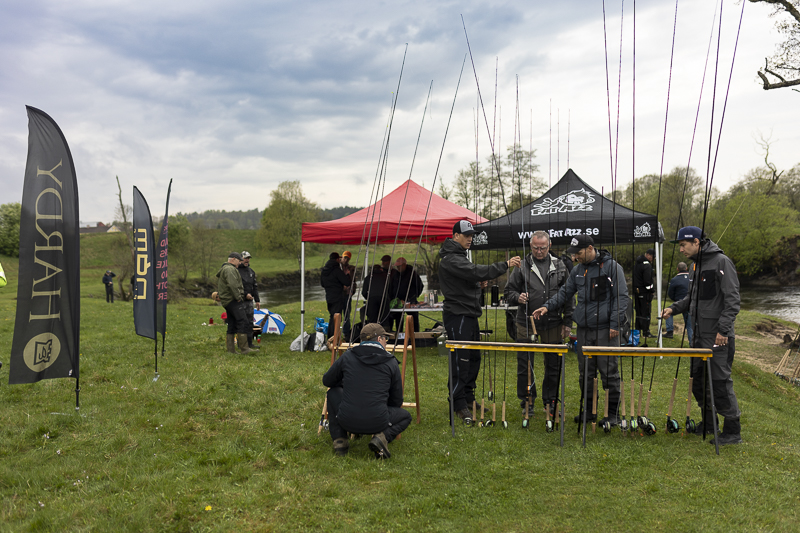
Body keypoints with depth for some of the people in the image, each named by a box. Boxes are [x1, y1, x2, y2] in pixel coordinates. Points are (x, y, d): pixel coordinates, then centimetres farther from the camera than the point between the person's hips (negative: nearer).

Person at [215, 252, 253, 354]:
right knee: (242, 322, -14)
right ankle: (244, 348, -18)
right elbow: (233, 285, -24)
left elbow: (218, 284, 31)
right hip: (233, 300, -11)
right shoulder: (230, 269, -11)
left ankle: (230, 349, 11)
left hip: (226, 301, 11)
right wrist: (238, 297, -17)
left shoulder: (223, 269, 24)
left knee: (232, 325, 10)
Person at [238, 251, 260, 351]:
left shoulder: (251, 271, 17)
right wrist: (245, 294, -19)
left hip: (250, 301, 7)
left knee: (250, 322, 9)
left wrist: (257, 300, 16)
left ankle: (249, 343, 16)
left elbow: (255, 286, 20)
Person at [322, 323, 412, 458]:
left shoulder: (347, 356, 5)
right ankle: (383, 436, -4)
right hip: (377, 423, -1)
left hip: (347, 421, 2)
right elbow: (397, 401, 10)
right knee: (406, 416, 28)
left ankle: (339, 439, 17)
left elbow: (327, 381, 20)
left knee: (333, 393, 31)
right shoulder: (391, 362, 3)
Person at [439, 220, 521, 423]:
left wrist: (479, 284, 5)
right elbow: (476, 271, -28)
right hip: (458, 316, -11)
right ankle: (458, 404, 1)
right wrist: (505, 265, -27)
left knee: (473, 357, 15)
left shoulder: (460, 256, 19)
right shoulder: (450, 259, -16)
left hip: (469, 314, 11)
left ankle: (468, 397, 27)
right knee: (460, 359, -7)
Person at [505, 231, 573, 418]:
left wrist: (567, 322, 5)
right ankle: (526, 402, 19)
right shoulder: (522, 266, 1)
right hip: (526, 324, -1)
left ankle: (550, 401, 25)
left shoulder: (559, 266, 6)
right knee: (524, 365, 5)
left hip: (553, 325, 1)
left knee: (553, 366, 9)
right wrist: (518, 297, -17)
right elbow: (509, 292, 5)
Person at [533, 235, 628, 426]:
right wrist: (548, 306, 4)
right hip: (583, 329, 6)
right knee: (585, 372, 10)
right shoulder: (577, 270, 13)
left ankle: (613, 413, 10)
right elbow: (565, 292, 19)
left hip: (605, 330, -6)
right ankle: (588, 410, 21)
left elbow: (621, 296, -7)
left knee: (609, 371, -1)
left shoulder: (611, 266, -5)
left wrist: (615, 324, -13)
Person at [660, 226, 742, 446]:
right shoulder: (696, 265, 14)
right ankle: (708, 422, 29)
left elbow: (732, 299, -17)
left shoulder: (721, 262, -12)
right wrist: (674, 308, 6)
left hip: (718, 336, -9)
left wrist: (723, 329, -22)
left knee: (720, 381, -5)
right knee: (698, 380, 15)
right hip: (699, 335, 9)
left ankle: (733, 431, 6)